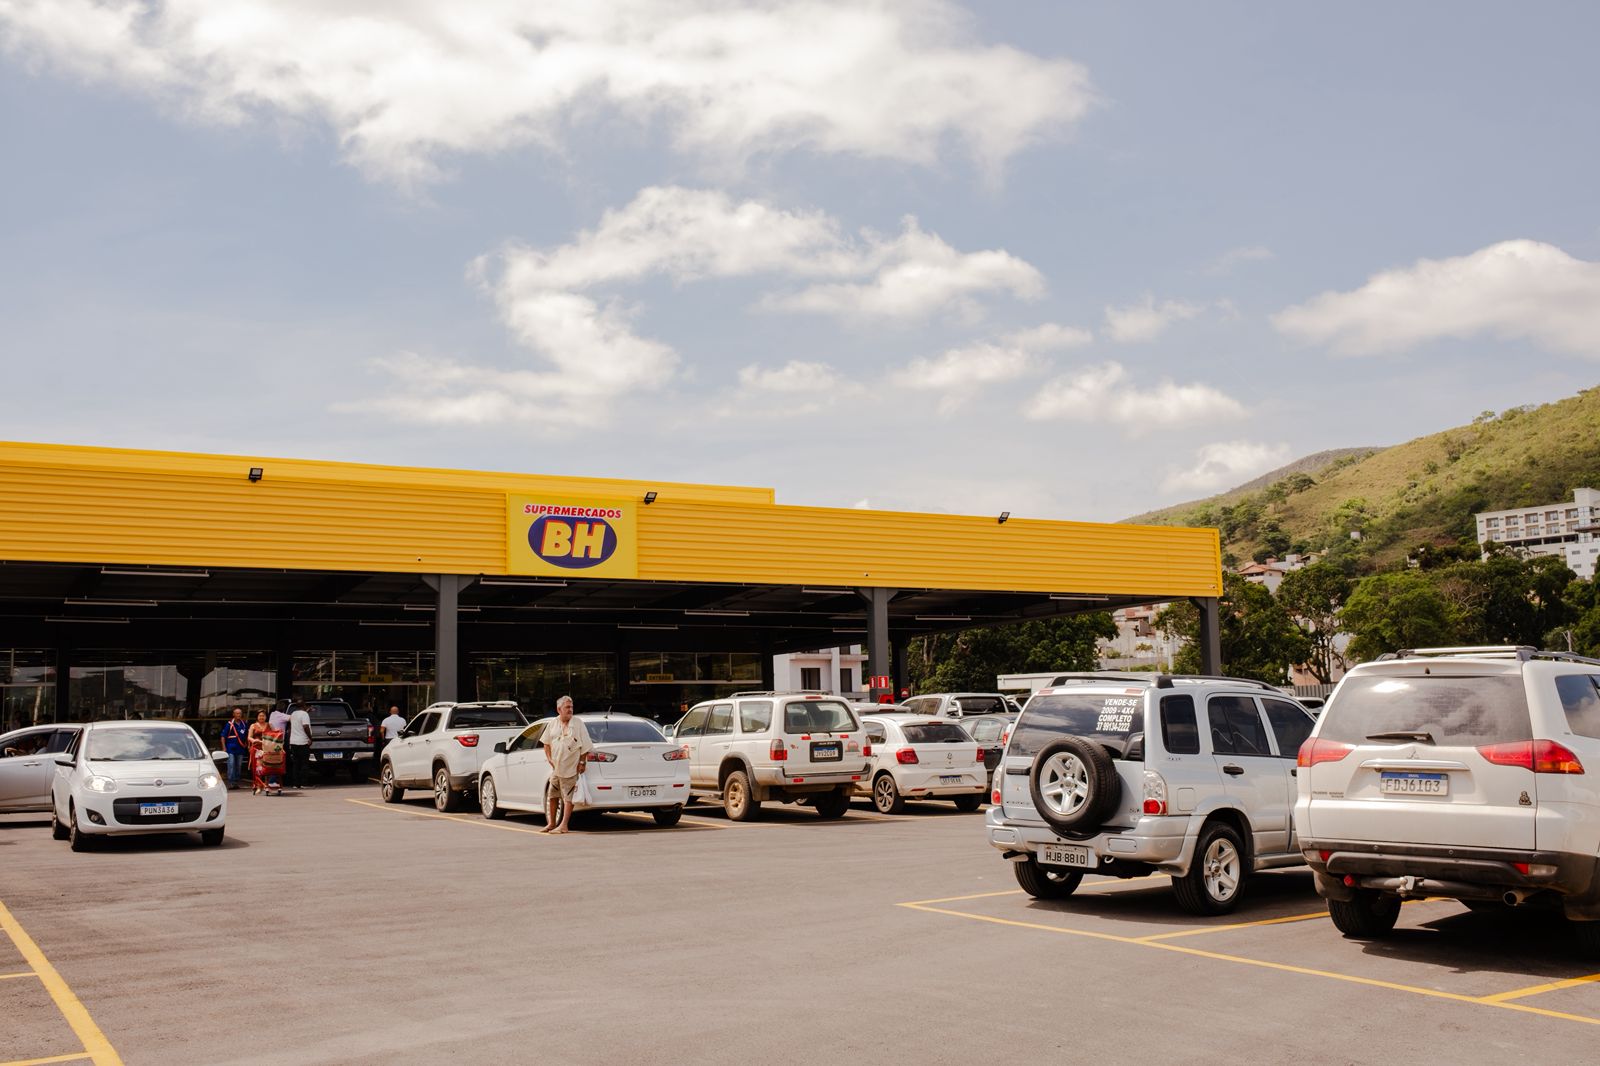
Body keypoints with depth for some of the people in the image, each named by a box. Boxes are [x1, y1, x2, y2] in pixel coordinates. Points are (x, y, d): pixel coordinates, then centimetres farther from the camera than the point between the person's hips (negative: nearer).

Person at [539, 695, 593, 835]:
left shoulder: (578, 724, -5)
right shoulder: (552, 725, 7)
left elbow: (585, 745, -6)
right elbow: (547, 743, 18)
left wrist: (582, 762, -11)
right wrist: (550, 759, 6)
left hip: (571, 768, -5)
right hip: (556, 767, 5)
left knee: (568, 797, -4)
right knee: (552, 796, 12)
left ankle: (563, 825, -1)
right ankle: (551, 823, 23)